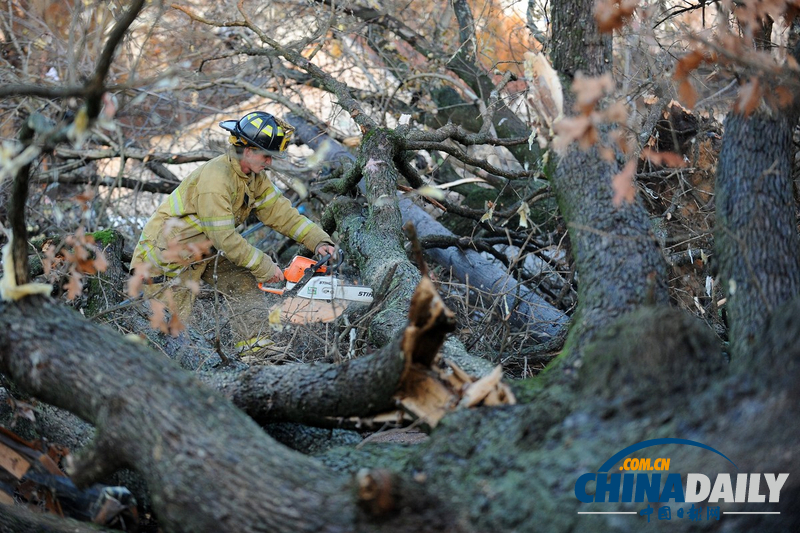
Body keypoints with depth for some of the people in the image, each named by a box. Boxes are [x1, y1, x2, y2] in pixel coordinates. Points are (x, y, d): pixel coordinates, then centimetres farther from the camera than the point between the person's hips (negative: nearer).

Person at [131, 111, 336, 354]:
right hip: (165, 255, -9)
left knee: (243, 280, -2)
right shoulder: (216, 178, -29)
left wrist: (319, 241, -11)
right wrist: (264, 267, -20)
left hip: (201, 252, 9)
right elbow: (225, 238, -28)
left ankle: (253, 344, -4)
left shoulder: (255, 176, -1)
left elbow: (280, 212, 0)